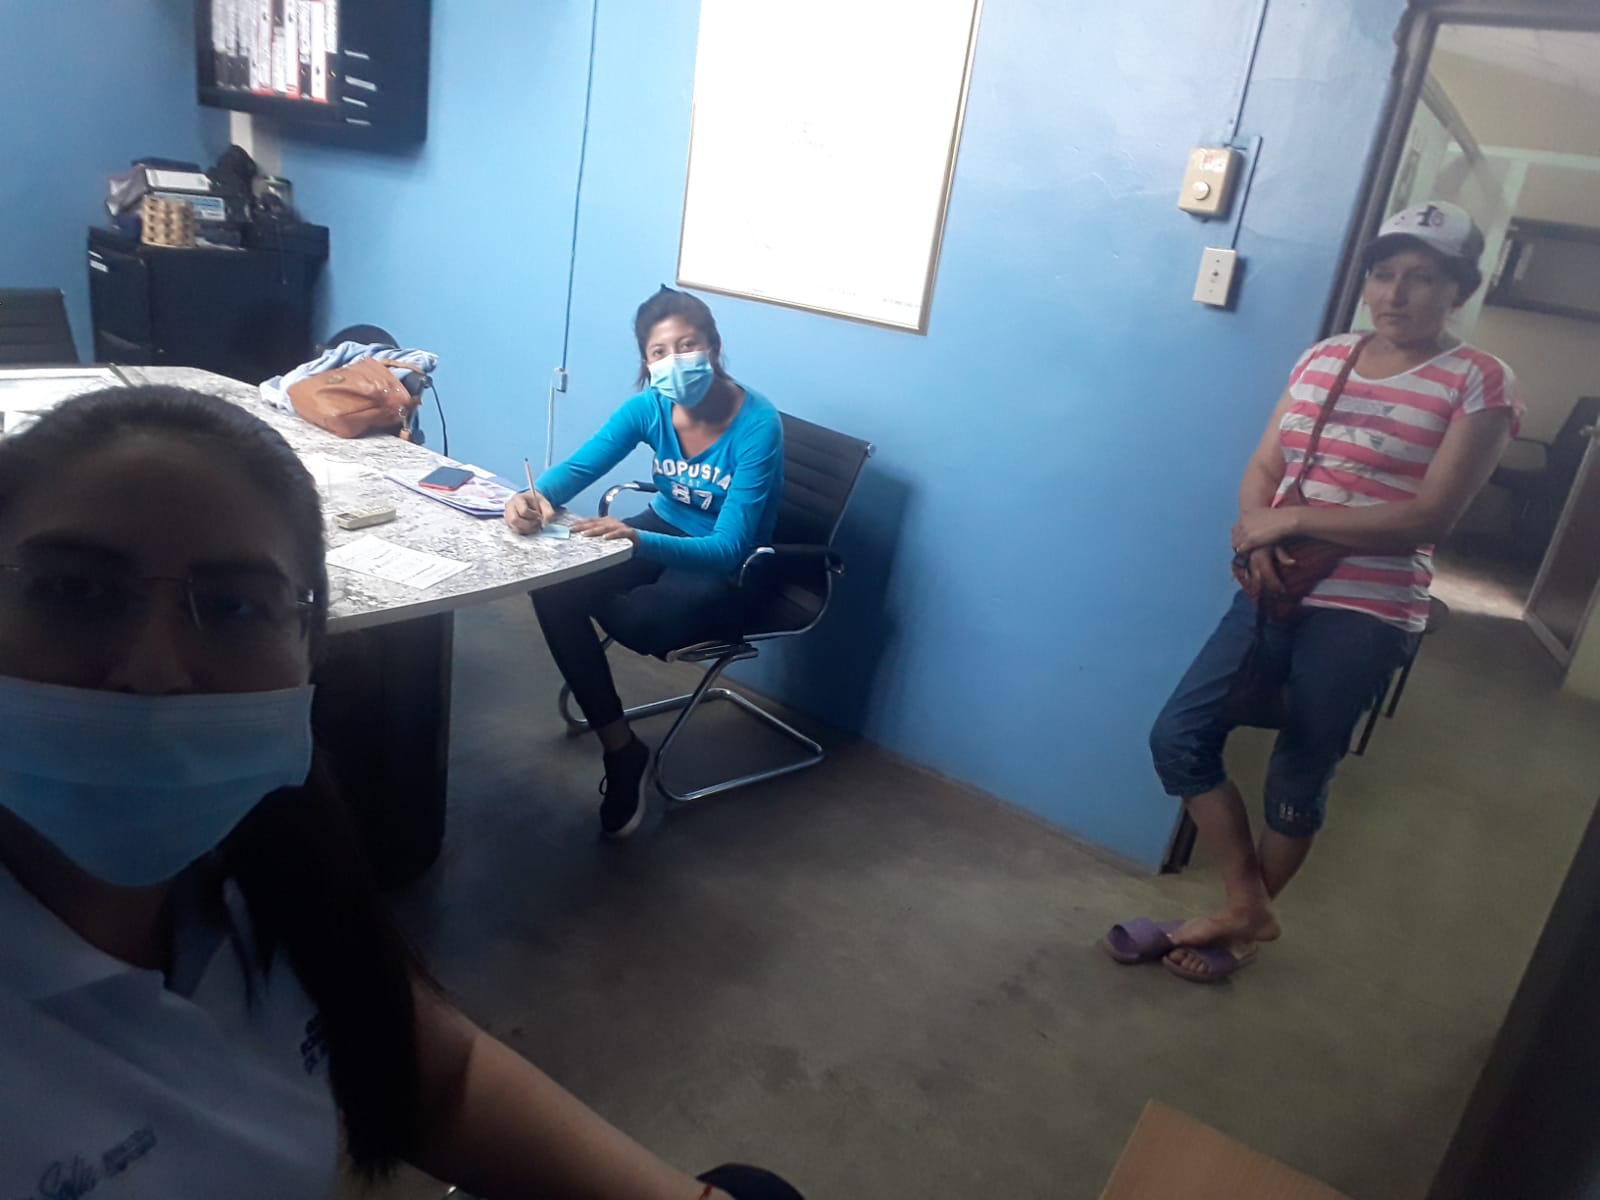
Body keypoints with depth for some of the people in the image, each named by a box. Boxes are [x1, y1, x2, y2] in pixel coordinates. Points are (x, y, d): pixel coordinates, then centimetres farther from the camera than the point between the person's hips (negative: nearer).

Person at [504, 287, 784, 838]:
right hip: (664, 530, 6)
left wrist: (637, 542, -51)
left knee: (639, 622, -34)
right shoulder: (650, 406, -12)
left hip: (727, 573, -5)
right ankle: (619, 746, -7)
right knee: (552, 590, -19)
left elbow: (729, 549, -34)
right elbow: (578, 467, -11)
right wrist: (537, 496, -36)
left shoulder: (757, 425, -28)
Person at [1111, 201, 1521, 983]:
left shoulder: (1479, 384, -5)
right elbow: (1262, 470, 7)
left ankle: (1247, 927, 30)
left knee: (1297, 781, 6)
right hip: (1276, 593, 5)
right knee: (1178, 738, -1)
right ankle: (1245, 905, 17)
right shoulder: (1322, 359, 10)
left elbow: (1428, 518, -15)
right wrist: (1255, 534, -15)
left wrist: (1291, 519, -18)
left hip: (1365, 615, -5)